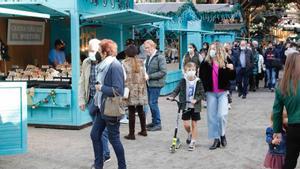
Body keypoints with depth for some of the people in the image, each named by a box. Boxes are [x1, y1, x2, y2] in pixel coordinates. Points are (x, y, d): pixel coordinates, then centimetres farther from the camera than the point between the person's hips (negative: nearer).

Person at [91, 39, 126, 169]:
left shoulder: (115, 66, -18)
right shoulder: (104, 65, 8)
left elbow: (118, 90, -25)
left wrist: (101, 88, -15)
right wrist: (97, 99, 9)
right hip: (102, 108, 9)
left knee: (114, 139, 3)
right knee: (95, 135, 12)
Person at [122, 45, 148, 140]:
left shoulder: (125, 63, -7)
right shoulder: (141, 62, 6)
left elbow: (124, 78, -11)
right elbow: (144, 76, 6)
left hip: (131, 90, -4)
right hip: (141, 89, 4)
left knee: (131, 112, 0)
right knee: (140, 110, 17)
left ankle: (131, 134, 5)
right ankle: (143, 130, 26)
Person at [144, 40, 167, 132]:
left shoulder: (160, 57, -12)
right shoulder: (148, 57, 11)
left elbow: (163, 72, -17)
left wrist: (150, 76, -17)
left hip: (156, 84, -8)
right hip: (149, 83, 8)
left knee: (153, 103, -7)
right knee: (150, 103, 13)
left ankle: (158, 124, 3)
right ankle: (154, 121, 25)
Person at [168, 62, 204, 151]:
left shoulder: (198, 82, -6)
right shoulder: (183, 81, -2)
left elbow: (202, 94, -6)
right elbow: (177, 90, 3)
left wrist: (196, 99, -22)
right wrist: (172, 96, -15)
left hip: (195, 106, -1)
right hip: (185, 106, 1)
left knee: (194, 124, 4)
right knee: (186, 124, -3)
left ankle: (192, 142, 15)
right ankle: (189, 134, 31)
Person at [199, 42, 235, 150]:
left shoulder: (226, 62, -1)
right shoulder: (205, 63, 1)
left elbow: (232, 77, 2)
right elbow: (201, 78, 4)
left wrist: (231, 70, -17)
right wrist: (203, 92, -5)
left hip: (223, 92, -2)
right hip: (210, 93, 2)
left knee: (222, 115, -11)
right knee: (212, 116, 5)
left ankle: (222, 134, 17)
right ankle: (216, 139, 18)